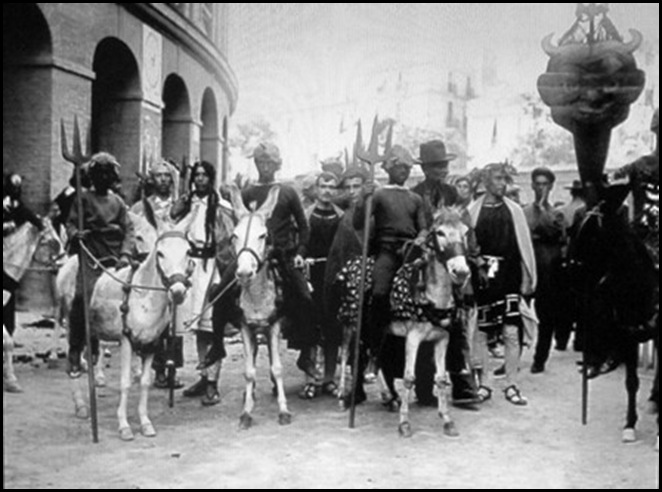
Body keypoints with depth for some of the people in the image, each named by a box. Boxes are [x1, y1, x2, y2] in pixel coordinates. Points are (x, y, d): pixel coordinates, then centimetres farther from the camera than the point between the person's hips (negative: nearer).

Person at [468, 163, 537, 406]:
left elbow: (524, 245, 6)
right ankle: (482, 383, 18)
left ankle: (511, 385, 4)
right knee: (481, 332, 6)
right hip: (482, 279, 0)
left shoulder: (514, 210, 6)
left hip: (509, 279, 0)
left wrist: (528, 278, 3)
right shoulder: (472, 211, 2)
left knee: (511, 332, -5)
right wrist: (475, 268, -9)